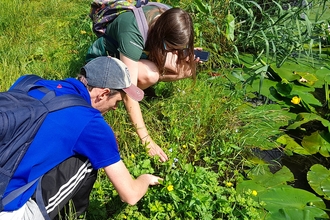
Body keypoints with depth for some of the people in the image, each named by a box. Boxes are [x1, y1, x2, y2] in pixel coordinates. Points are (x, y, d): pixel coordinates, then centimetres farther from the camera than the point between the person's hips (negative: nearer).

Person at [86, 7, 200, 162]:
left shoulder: (170, 18, -20)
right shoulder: (132, 33, -39)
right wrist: (146, 139, -41)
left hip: (138, 54, 6)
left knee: (187, 69, -17)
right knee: (149, 74, -37)